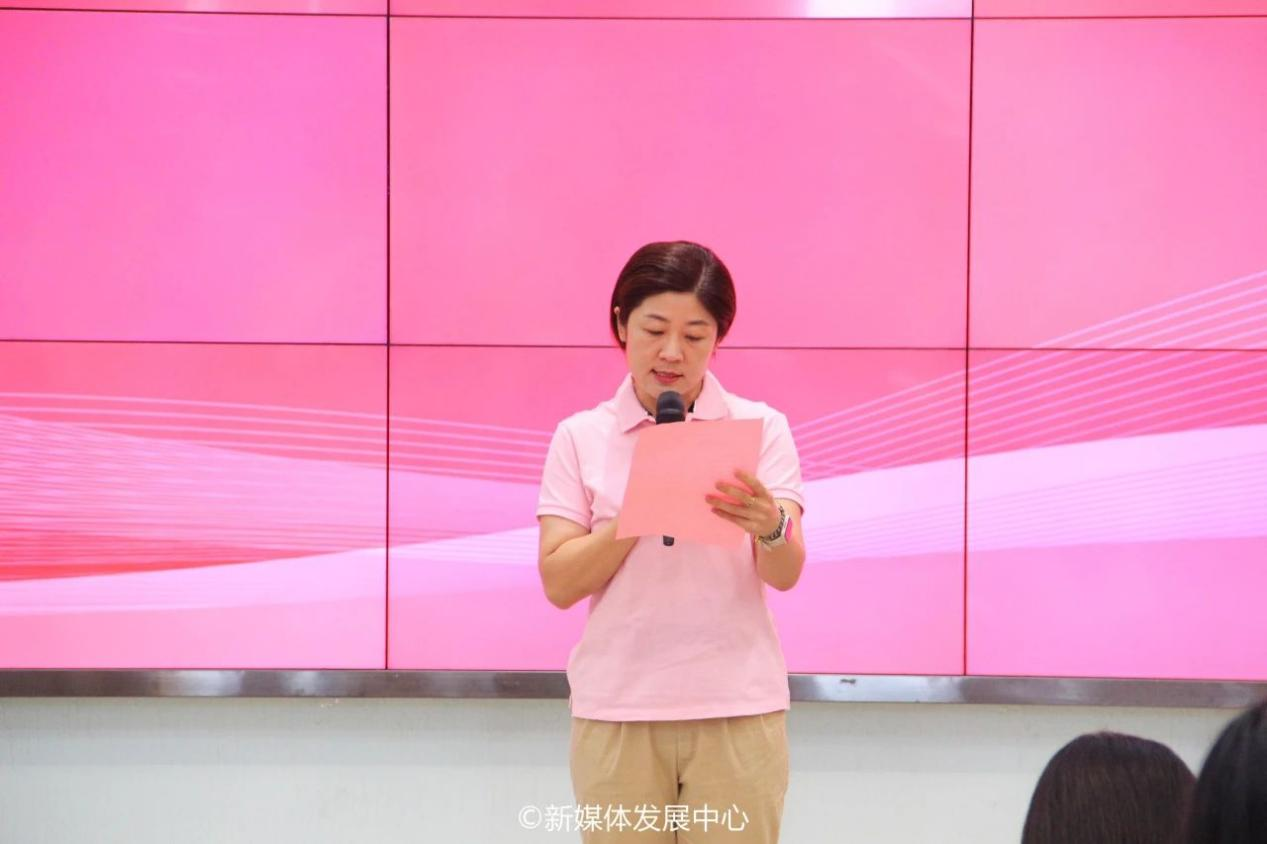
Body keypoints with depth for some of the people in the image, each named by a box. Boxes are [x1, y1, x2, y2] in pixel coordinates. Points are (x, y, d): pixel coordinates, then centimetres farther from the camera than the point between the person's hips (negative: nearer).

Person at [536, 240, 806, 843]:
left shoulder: (761, 427, 2)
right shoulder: (580, 437, 3)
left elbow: (786, 574, -7)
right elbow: (558, 583, -3)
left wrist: (769, 526, -30)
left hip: (737, 709, 0)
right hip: (617, 710, 1)